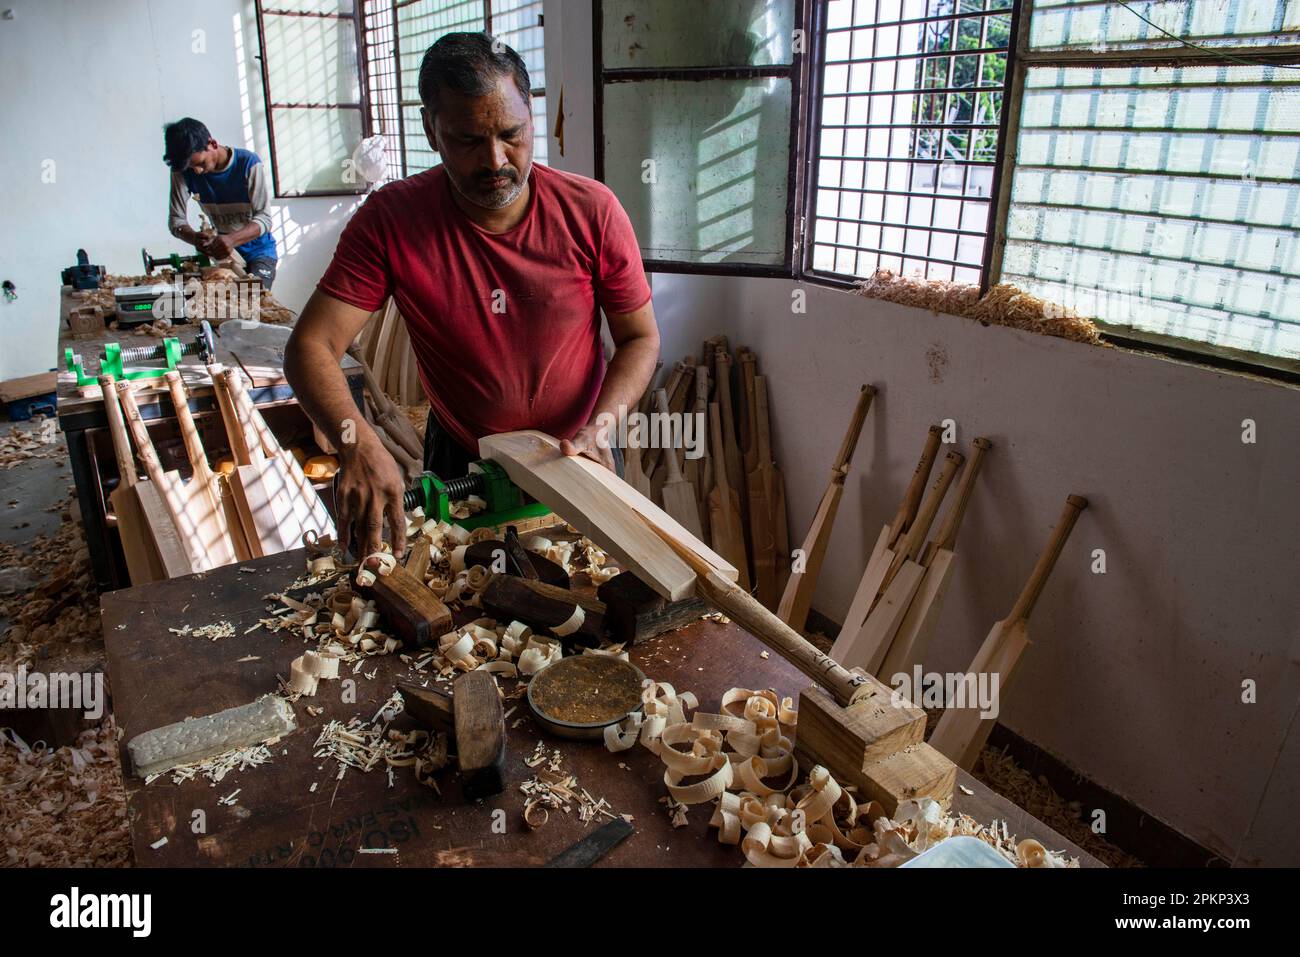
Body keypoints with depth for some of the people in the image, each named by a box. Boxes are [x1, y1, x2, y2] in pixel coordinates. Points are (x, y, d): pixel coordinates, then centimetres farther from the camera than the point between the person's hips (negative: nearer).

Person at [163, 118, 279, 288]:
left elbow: (264, 219, -19)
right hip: (224, 250, 3)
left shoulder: (248, 163, -16)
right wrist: (195, 238, -29)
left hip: (258, 250, -3)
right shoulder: (182, 170, -6)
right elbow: (176, 219, -5)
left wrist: (232, 239, -37)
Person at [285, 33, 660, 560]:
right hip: (457, 461, 0)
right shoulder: (390, 219, -18)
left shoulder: (592, 210, -17)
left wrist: (598, 427, -27)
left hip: (575, 454, 1)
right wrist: (359, 444, -41)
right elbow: (310, 347, -21)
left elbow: (641, 339, -9)